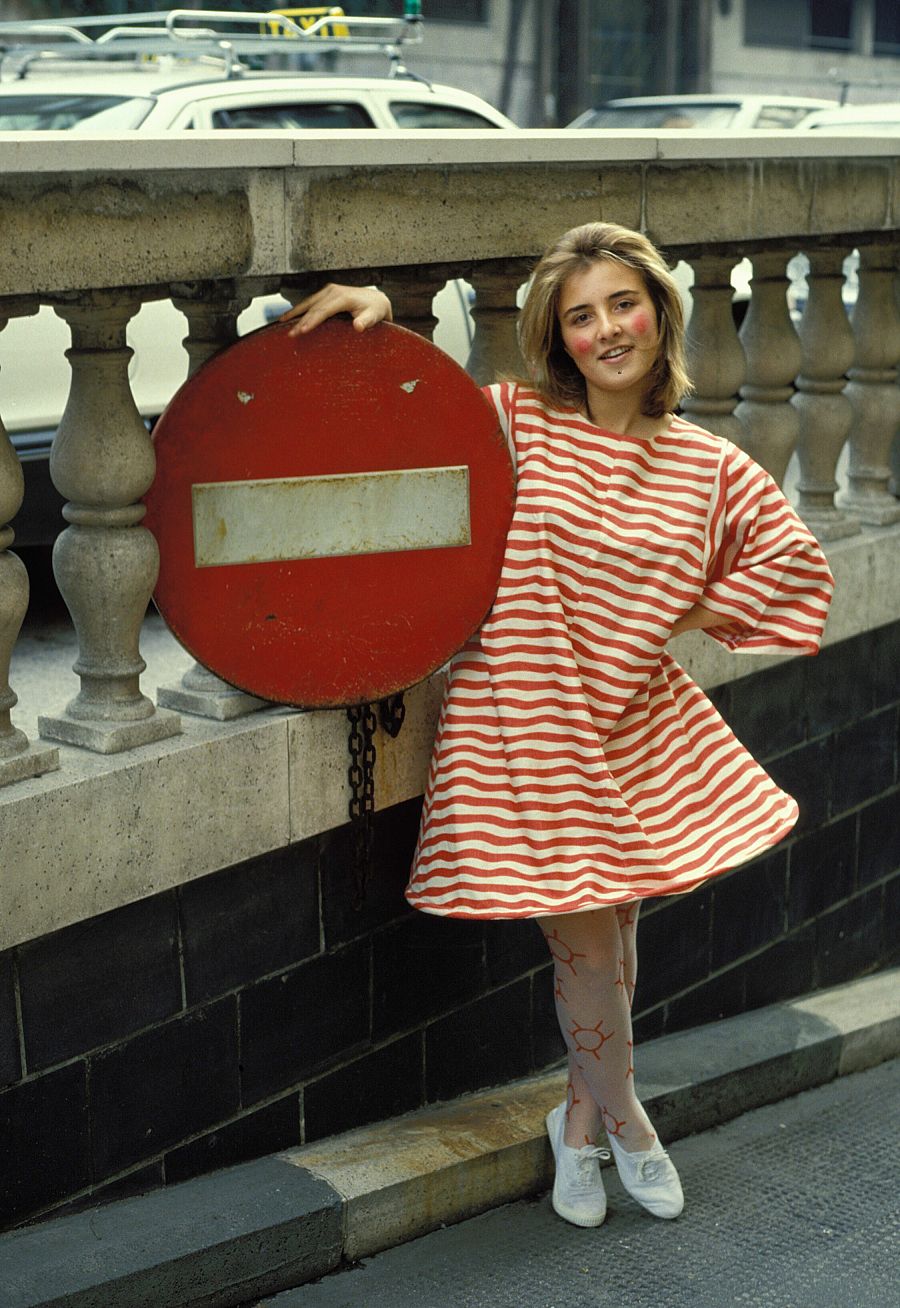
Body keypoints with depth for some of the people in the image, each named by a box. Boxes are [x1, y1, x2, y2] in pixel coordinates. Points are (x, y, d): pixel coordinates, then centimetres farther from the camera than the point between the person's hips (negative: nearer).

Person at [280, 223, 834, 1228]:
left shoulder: (709, 468, 2)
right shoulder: (513, 423, -4)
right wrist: (374, 318, -15)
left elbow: (793, 568, 12)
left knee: (614, 932, 11)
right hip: (522, 722, -3)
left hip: (636, 724, 3)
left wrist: (665, 618, 3)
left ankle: (580, 1120, 37)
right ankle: (622, 1117, 30)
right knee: (587, 948, 2)